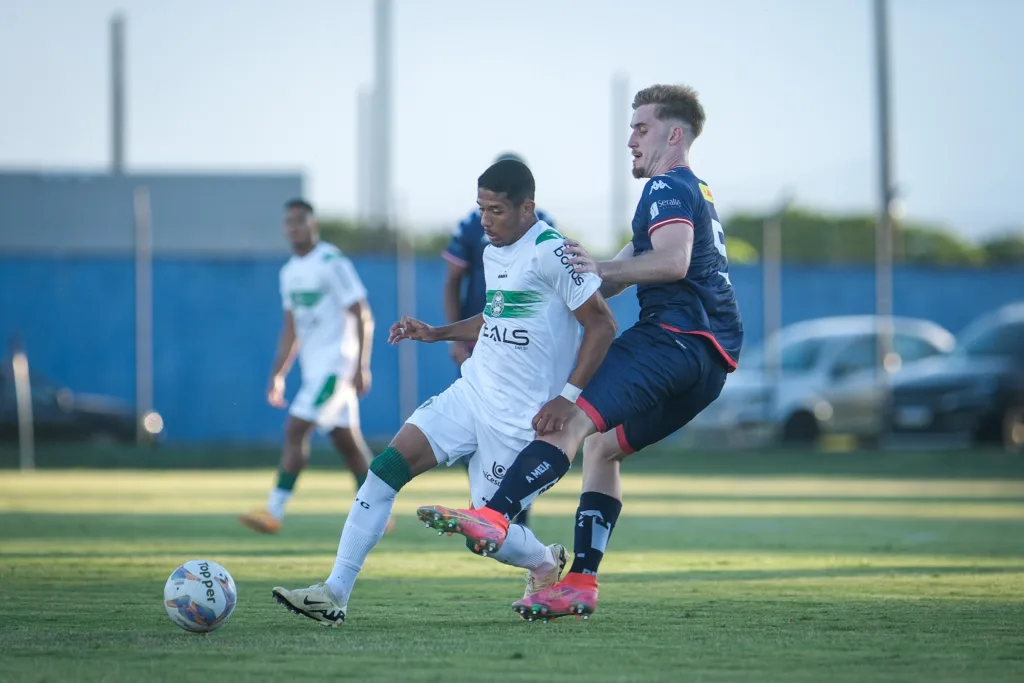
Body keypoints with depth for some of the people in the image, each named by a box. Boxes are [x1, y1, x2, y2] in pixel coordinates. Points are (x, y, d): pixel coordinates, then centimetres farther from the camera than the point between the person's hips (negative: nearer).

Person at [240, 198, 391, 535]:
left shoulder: (331, 263, -12)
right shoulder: (289, 272, 14)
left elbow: (363, 316, -14)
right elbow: (291, 329, 21)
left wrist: (361, 367, -19)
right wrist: (277, 375, 16)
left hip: (336, 365, -9)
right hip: (313, 368, 9)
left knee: (295, 431, -13)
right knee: (347, 442, 10)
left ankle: (274, 510, -12)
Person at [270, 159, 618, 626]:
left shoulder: (551, 253, -16)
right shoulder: (492, 252, 11)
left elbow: (602, 324, -15)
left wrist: (567, 398, -19)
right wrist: (437, 334, 16)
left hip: (518, 417, -8)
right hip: (470, 394, 8)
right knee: (387, 467, -9)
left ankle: (545, 565, 34)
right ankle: (335, 595, -9)